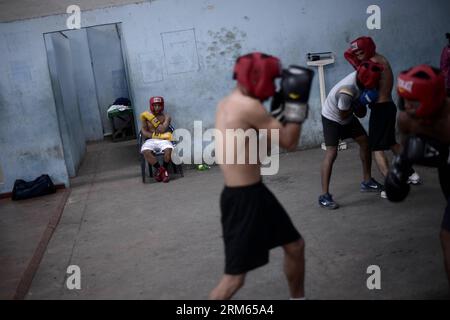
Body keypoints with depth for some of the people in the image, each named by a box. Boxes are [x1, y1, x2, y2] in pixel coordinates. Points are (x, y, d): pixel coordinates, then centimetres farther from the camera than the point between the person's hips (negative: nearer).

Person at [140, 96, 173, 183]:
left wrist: (152, 118, -5)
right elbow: (144, 132, 0)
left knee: (169, 150, -35)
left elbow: (162, 129, -8)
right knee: (145, 151, -34)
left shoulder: (166, 117, 9)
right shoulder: (145, 117, 9)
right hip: (151, 140, 0)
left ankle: (164, 169, -10)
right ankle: (159, 168, -13)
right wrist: (158, 135, -11)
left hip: (163, 140, 0)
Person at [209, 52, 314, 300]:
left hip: (255, 192, 10)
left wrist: (286, 104, 9)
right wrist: (296, 101, -12)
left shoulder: (228, 103, 10)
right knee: (235, 277, -1)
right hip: (242, 199, -10)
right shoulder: (249, 106, -20)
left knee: (295, 246, 21)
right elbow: (289, 142, -14)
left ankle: (298, 297, 42)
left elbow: (263, 141, 17)